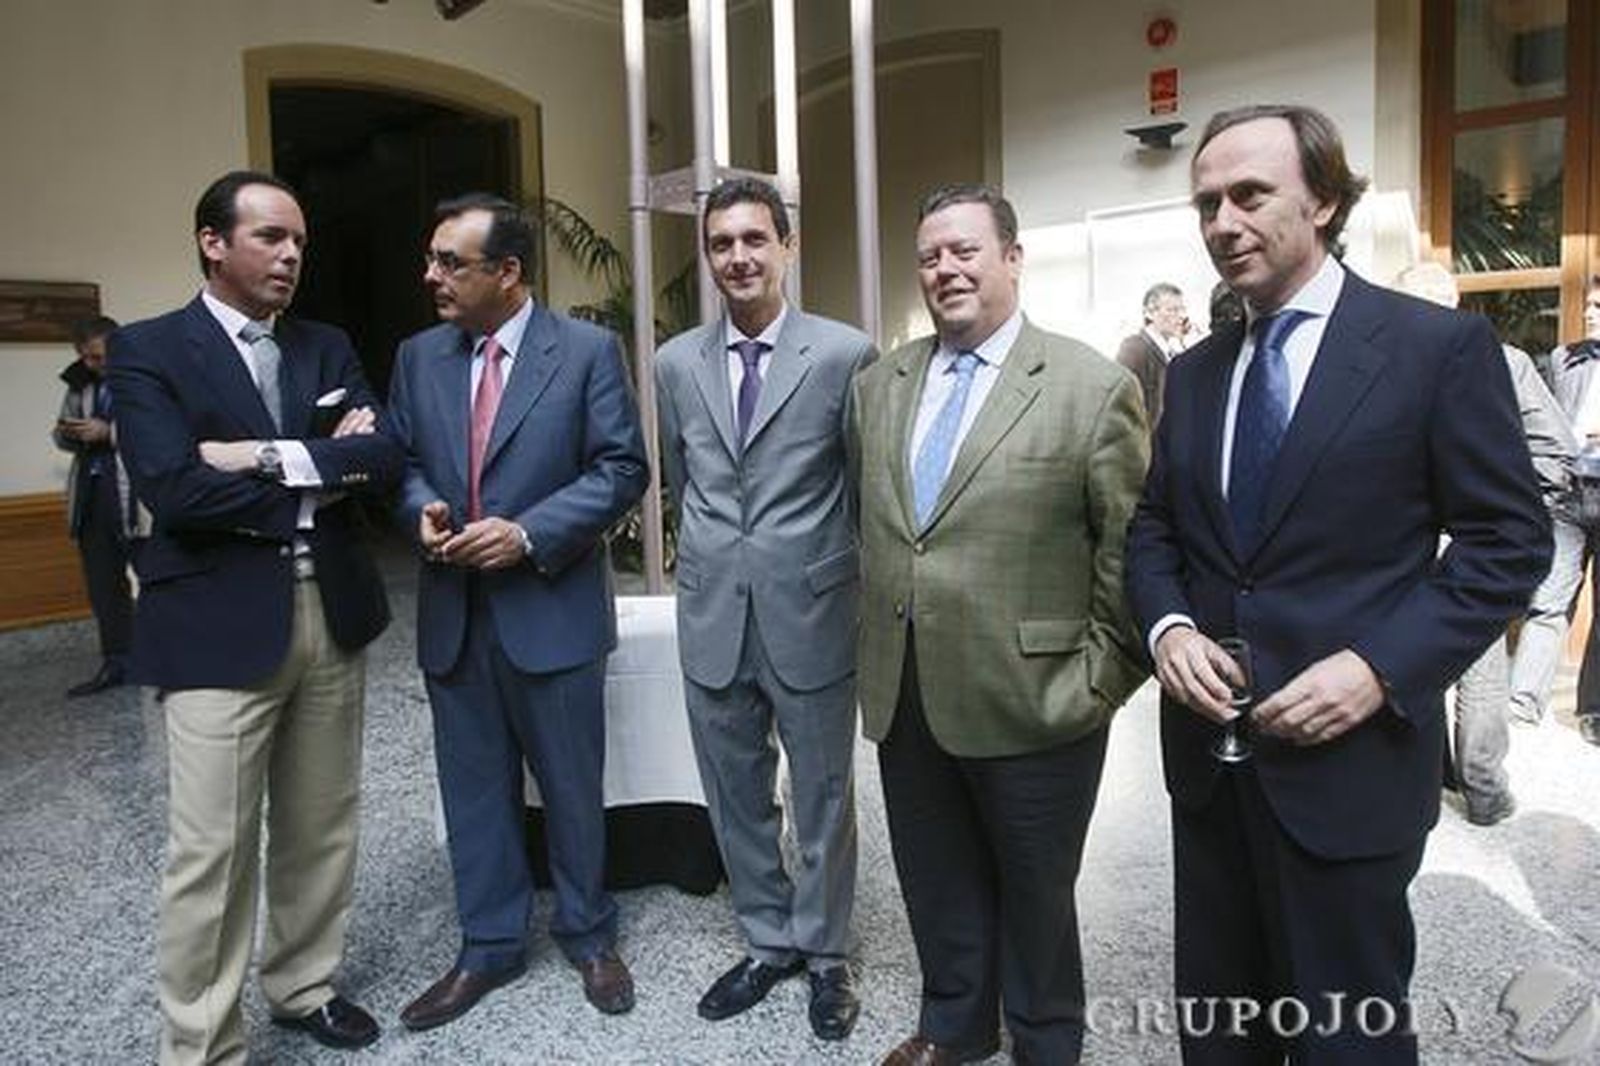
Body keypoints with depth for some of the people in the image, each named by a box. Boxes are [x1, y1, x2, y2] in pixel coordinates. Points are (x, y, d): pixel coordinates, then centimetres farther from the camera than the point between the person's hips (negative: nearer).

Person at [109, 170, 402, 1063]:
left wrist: (270, 459, -15)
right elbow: (175, 489, -17)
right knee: (212, 850, 3)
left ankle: (305, 984, 36)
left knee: (322, 826, 16)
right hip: (220, 625, -5)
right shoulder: (149, 349, -2)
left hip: (333, 613, 5)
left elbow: (384, 460, -3)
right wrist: (320, 477, -9)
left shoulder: (328, 347, 11)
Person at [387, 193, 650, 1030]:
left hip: (551, 608, -4)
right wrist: (421, 510, -10)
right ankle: (489, 947, 32)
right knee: (473, 791, 14)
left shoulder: (587, 350, -5)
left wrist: (529, 533, -18)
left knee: (572, 787, 10)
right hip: (453, 613, 4)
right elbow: (399, 461, 13)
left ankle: (587, 935, 32)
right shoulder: (417, 357, 8)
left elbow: (622, 468, -9)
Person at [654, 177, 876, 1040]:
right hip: (712, 615, 4)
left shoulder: (845, 353, -8)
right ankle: (767, 942, 37)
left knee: (823, 796, 13)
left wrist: (842, 577, 5)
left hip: (811, 613, -3)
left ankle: (824, 953, 34)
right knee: (735, 796, 16)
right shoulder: (676, 362, 4)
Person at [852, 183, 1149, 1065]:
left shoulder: (1094, 388, -9)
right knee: (935, 881, 21)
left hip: (1030, 700, -4)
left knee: (1035, 892, 16)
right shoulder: (877, 385, 7)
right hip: (902, 696, 5)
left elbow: (1130, 551, -8)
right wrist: (875, 647, 10)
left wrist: (1103, 679, -10)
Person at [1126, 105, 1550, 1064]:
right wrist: (1168, 626, -7)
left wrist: (1380, 666, -18)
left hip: (1350, 757, -4)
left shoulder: (1440, 345, -6)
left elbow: (1510, 540, -7)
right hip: (1209, 748, 5)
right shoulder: (1194, 373, 9)